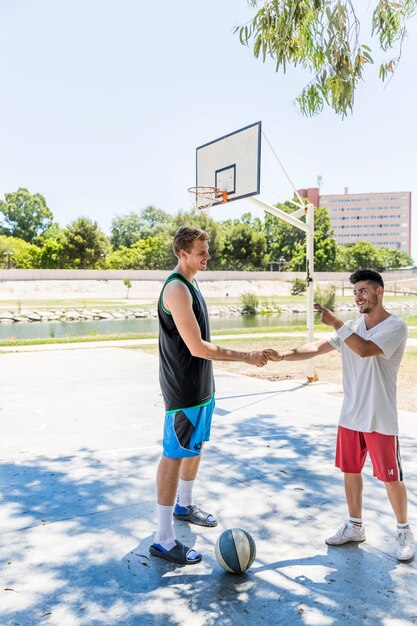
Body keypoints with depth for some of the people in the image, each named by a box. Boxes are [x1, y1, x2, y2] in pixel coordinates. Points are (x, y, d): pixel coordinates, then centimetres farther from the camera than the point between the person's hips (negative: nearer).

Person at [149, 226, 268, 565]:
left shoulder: (190, 284, 11)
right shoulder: (177, 289, -20)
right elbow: (197, 347, -24)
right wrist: (246, 357, -19)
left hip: (201, 386, 10)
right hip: (183, 390, -10)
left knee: (195, 447, 21)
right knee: (174, 456, -3)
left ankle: (184, 505, 42)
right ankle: (163, 540, 7)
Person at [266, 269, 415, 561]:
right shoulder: (352, 328, 6)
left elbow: (365, 349, -29)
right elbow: (317, 347, 0)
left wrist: (336, 323, -24)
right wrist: (284, 355, -13)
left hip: (381, 420, -6)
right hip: (350, 416, 6)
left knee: (391, 477, 7)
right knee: (350, 471, 15)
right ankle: (355, 526, 33)